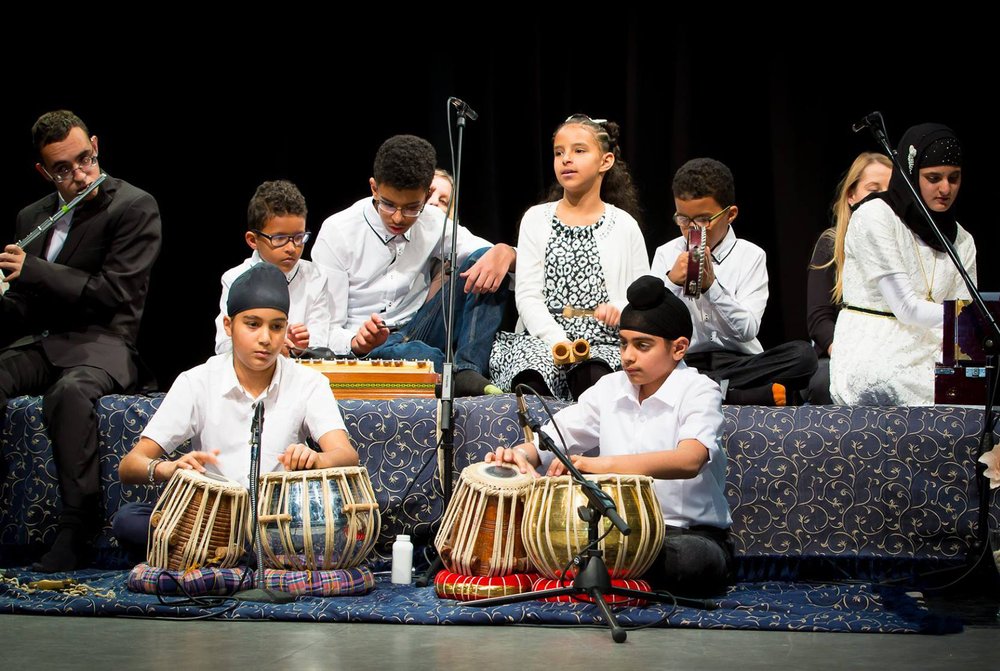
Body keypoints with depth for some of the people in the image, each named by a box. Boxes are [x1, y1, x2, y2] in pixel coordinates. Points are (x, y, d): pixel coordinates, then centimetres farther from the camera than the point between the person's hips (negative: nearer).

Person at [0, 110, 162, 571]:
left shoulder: (134, 207, -1)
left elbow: (114, 294, -11)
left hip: (105, 343, -5)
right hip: (42, 343, 5)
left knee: (69, 392, -38)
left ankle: (75, 532, -30)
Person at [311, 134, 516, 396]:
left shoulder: (431, 222, 5)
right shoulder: (337, 232, -7)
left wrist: (503, 253, -21)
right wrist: (357, 341, -32)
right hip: (363, 347, -6)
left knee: (484, 261, -16)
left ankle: (467, 371, -29)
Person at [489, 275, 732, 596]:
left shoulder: (699, 392, -11)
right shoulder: (610, 388, 8)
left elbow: (690, 459, -31)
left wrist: (597, 464, -43)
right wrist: (522, 454, -21)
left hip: (692, 532, -3)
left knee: (692, 558, -38)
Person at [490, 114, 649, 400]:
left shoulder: (624, 227, 13)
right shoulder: (536, 220, 13)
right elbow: (527, 294, 2)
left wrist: (623, 311, -12)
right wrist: (560, 342, -15)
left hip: (603, 344, 0)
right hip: (541, 339, 0)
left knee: (593, 376, -37)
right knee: (531, 382, -36)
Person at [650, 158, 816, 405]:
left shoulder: (751, 256, 6)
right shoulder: (666, 254, 11)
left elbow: (748, 330, -6)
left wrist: (711, 285, -17)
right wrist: (672, 282, -13)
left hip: (739, 361, 0)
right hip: (685, 363, 1)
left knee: (803, 354, -28)